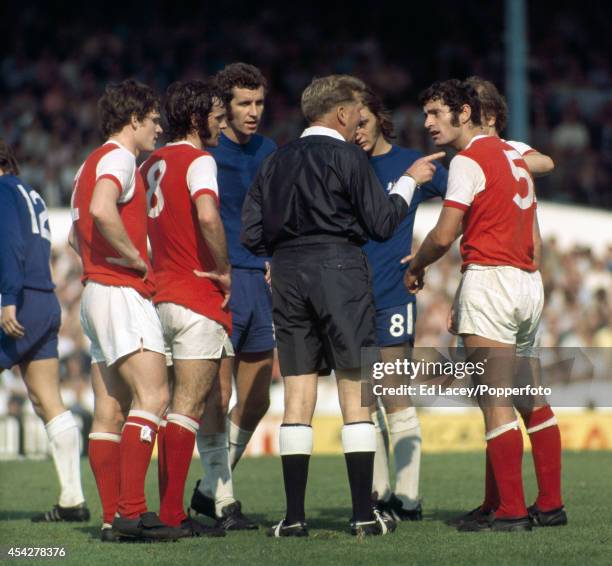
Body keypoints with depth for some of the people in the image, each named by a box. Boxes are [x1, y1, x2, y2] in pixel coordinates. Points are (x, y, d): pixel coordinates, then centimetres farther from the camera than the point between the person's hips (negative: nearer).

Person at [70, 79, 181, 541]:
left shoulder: (92, 164, 22)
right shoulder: (118, 158, -9)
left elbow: (79, 234, 29)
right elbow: (102, 210, -28)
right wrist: (136, 257, -16)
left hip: (96, 291, 11)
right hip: (120, 292, -11)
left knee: (110, 411, 6)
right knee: (152, 395, -17)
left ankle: (112, 516, 4)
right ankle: (132, 510, -25)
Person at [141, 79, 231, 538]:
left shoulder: (153, 163, 15)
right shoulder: (198, 160, -10)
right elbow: (208, 216, -28)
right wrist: (224, 270, -17)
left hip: (161, 293, 8)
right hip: (198, 297, -8)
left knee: (178, 405, 13)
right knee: (187, 407, -8)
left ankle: (168, 506, 13)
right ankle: (172, 515, -10)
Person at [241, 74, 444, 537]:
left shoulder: (276, 162, 12)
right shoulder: (347, 157, -4)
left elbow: (252, 234, 9)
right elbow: (382, 223, -4)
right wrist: (409, 182, 10)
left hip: (287, 275, 5)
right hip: (340, 272, -5)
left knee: (298, 393, 5)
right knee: (356, 390, 0)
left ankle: (294, 517, 1)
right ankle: (364, 513, -1)